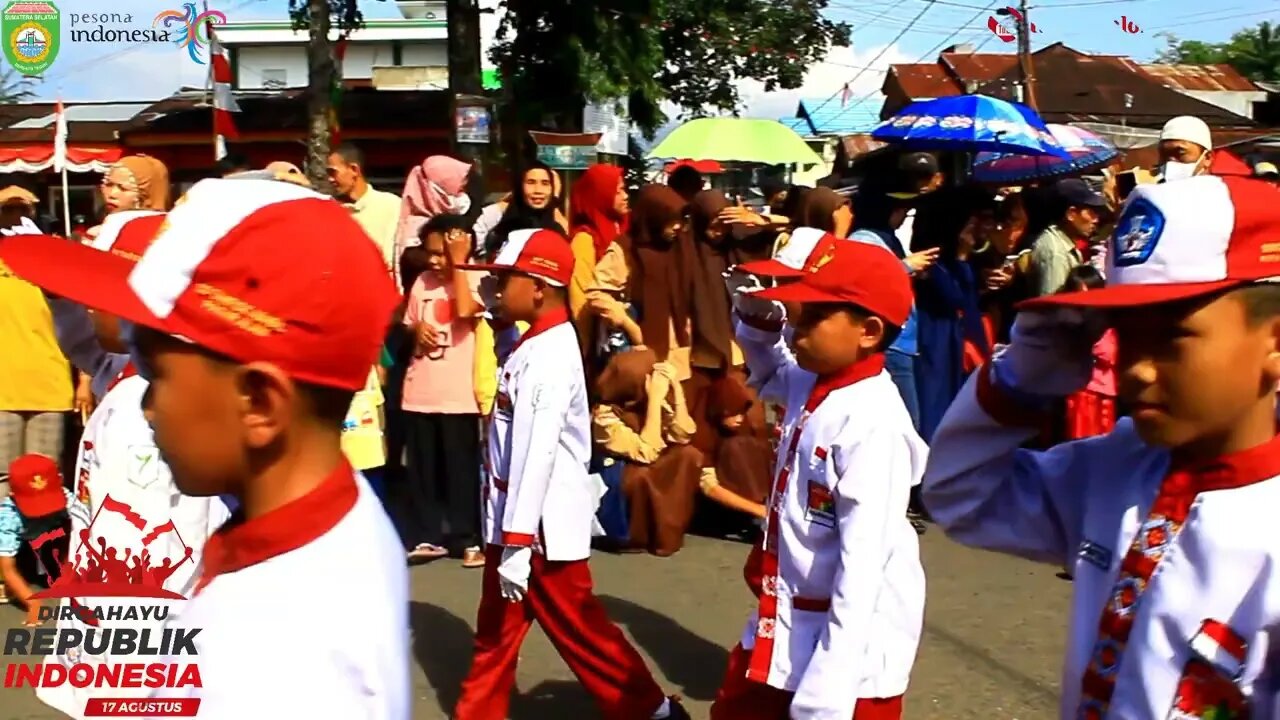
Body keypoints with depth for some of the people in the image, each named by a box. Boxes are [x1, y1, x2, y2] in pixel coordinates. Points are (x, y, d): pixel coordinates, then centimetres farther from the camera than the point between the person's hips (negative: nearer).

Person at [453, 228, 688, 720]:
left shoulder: (551, 355, -20)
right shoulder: (534, 346, 9)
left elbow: (539, 451, -25)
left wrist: (518, 542, -25)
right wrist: (507, 534, 15)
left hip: (543, 525, -9)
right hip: (513, 519, 9)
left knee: (578, 631, 5)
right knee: (495, 632, 17)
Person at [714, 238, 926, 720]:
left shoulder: (873, 425, -26)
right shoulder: (811, 386, 0)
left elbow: (863, 564, -28)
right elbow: (769, 371, 25)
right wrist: (757, 318, 3)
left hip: (849, 648, -9)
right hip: (784, 628, 9)